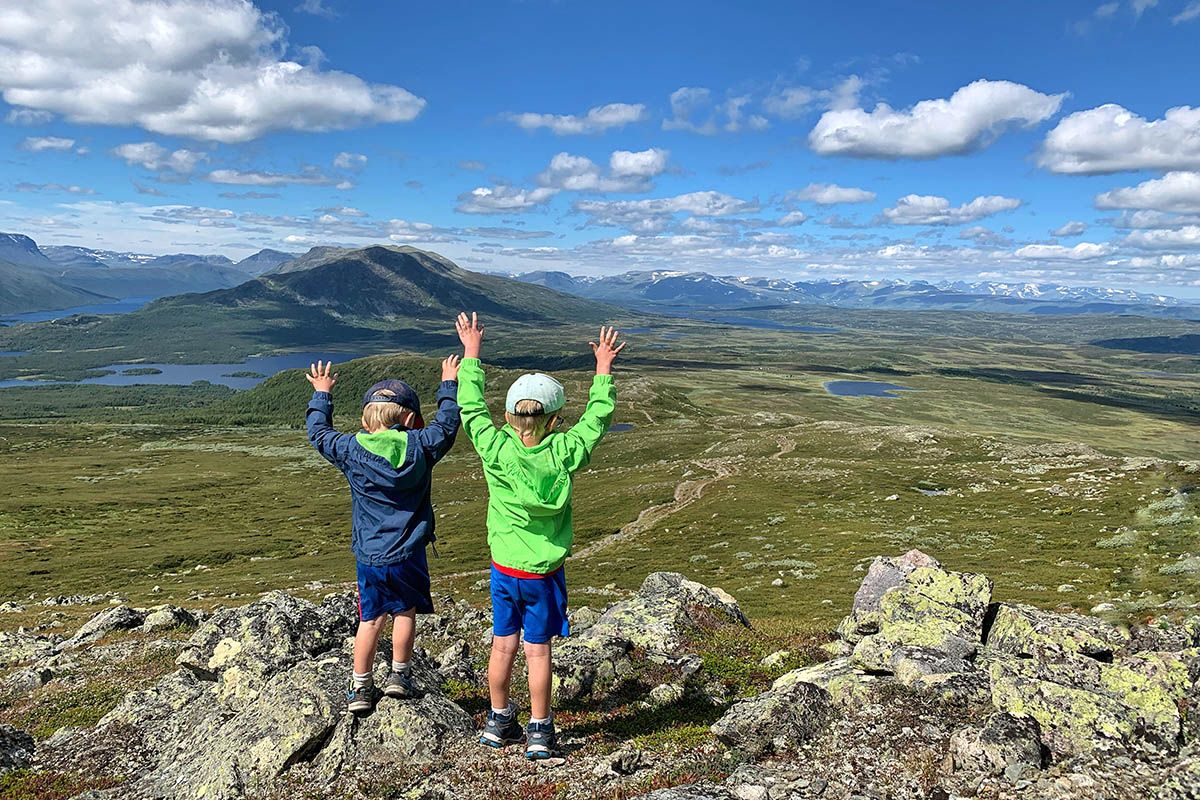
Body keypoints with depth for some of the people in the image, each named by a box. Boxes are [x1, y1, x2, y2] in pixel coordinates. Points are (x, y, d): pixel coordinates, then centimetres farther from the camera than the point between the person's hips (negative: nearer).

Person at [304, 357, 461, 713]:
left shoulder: (351, 450, -5)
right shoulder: (419, 446, -7)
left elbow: (318, 433, 13)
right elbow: (447, 424, 10)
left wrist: (321, 393, 26)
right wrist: (449, 384, 23)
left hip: (369, 556, 1)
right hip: (408, 554, -1)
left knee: (371, 618, 12)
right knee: (405, 611, 17)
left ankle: (360, 686, 19)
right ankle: (399, 676, 25)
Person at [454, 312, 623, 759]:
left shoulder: (495, 449, -13)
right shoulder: (564, 453, -16)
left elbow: (471, 407, 0)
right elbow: (596, 419, -1)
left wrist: (471, 354, 9)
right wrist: (603, 371, 8)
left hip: (503, 569, 2)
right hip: (543, 573, -2)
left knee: (503, 646, 15)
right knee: (538, 650, 8)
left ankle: (498, 722, 30)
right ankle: (539, 733, 17)